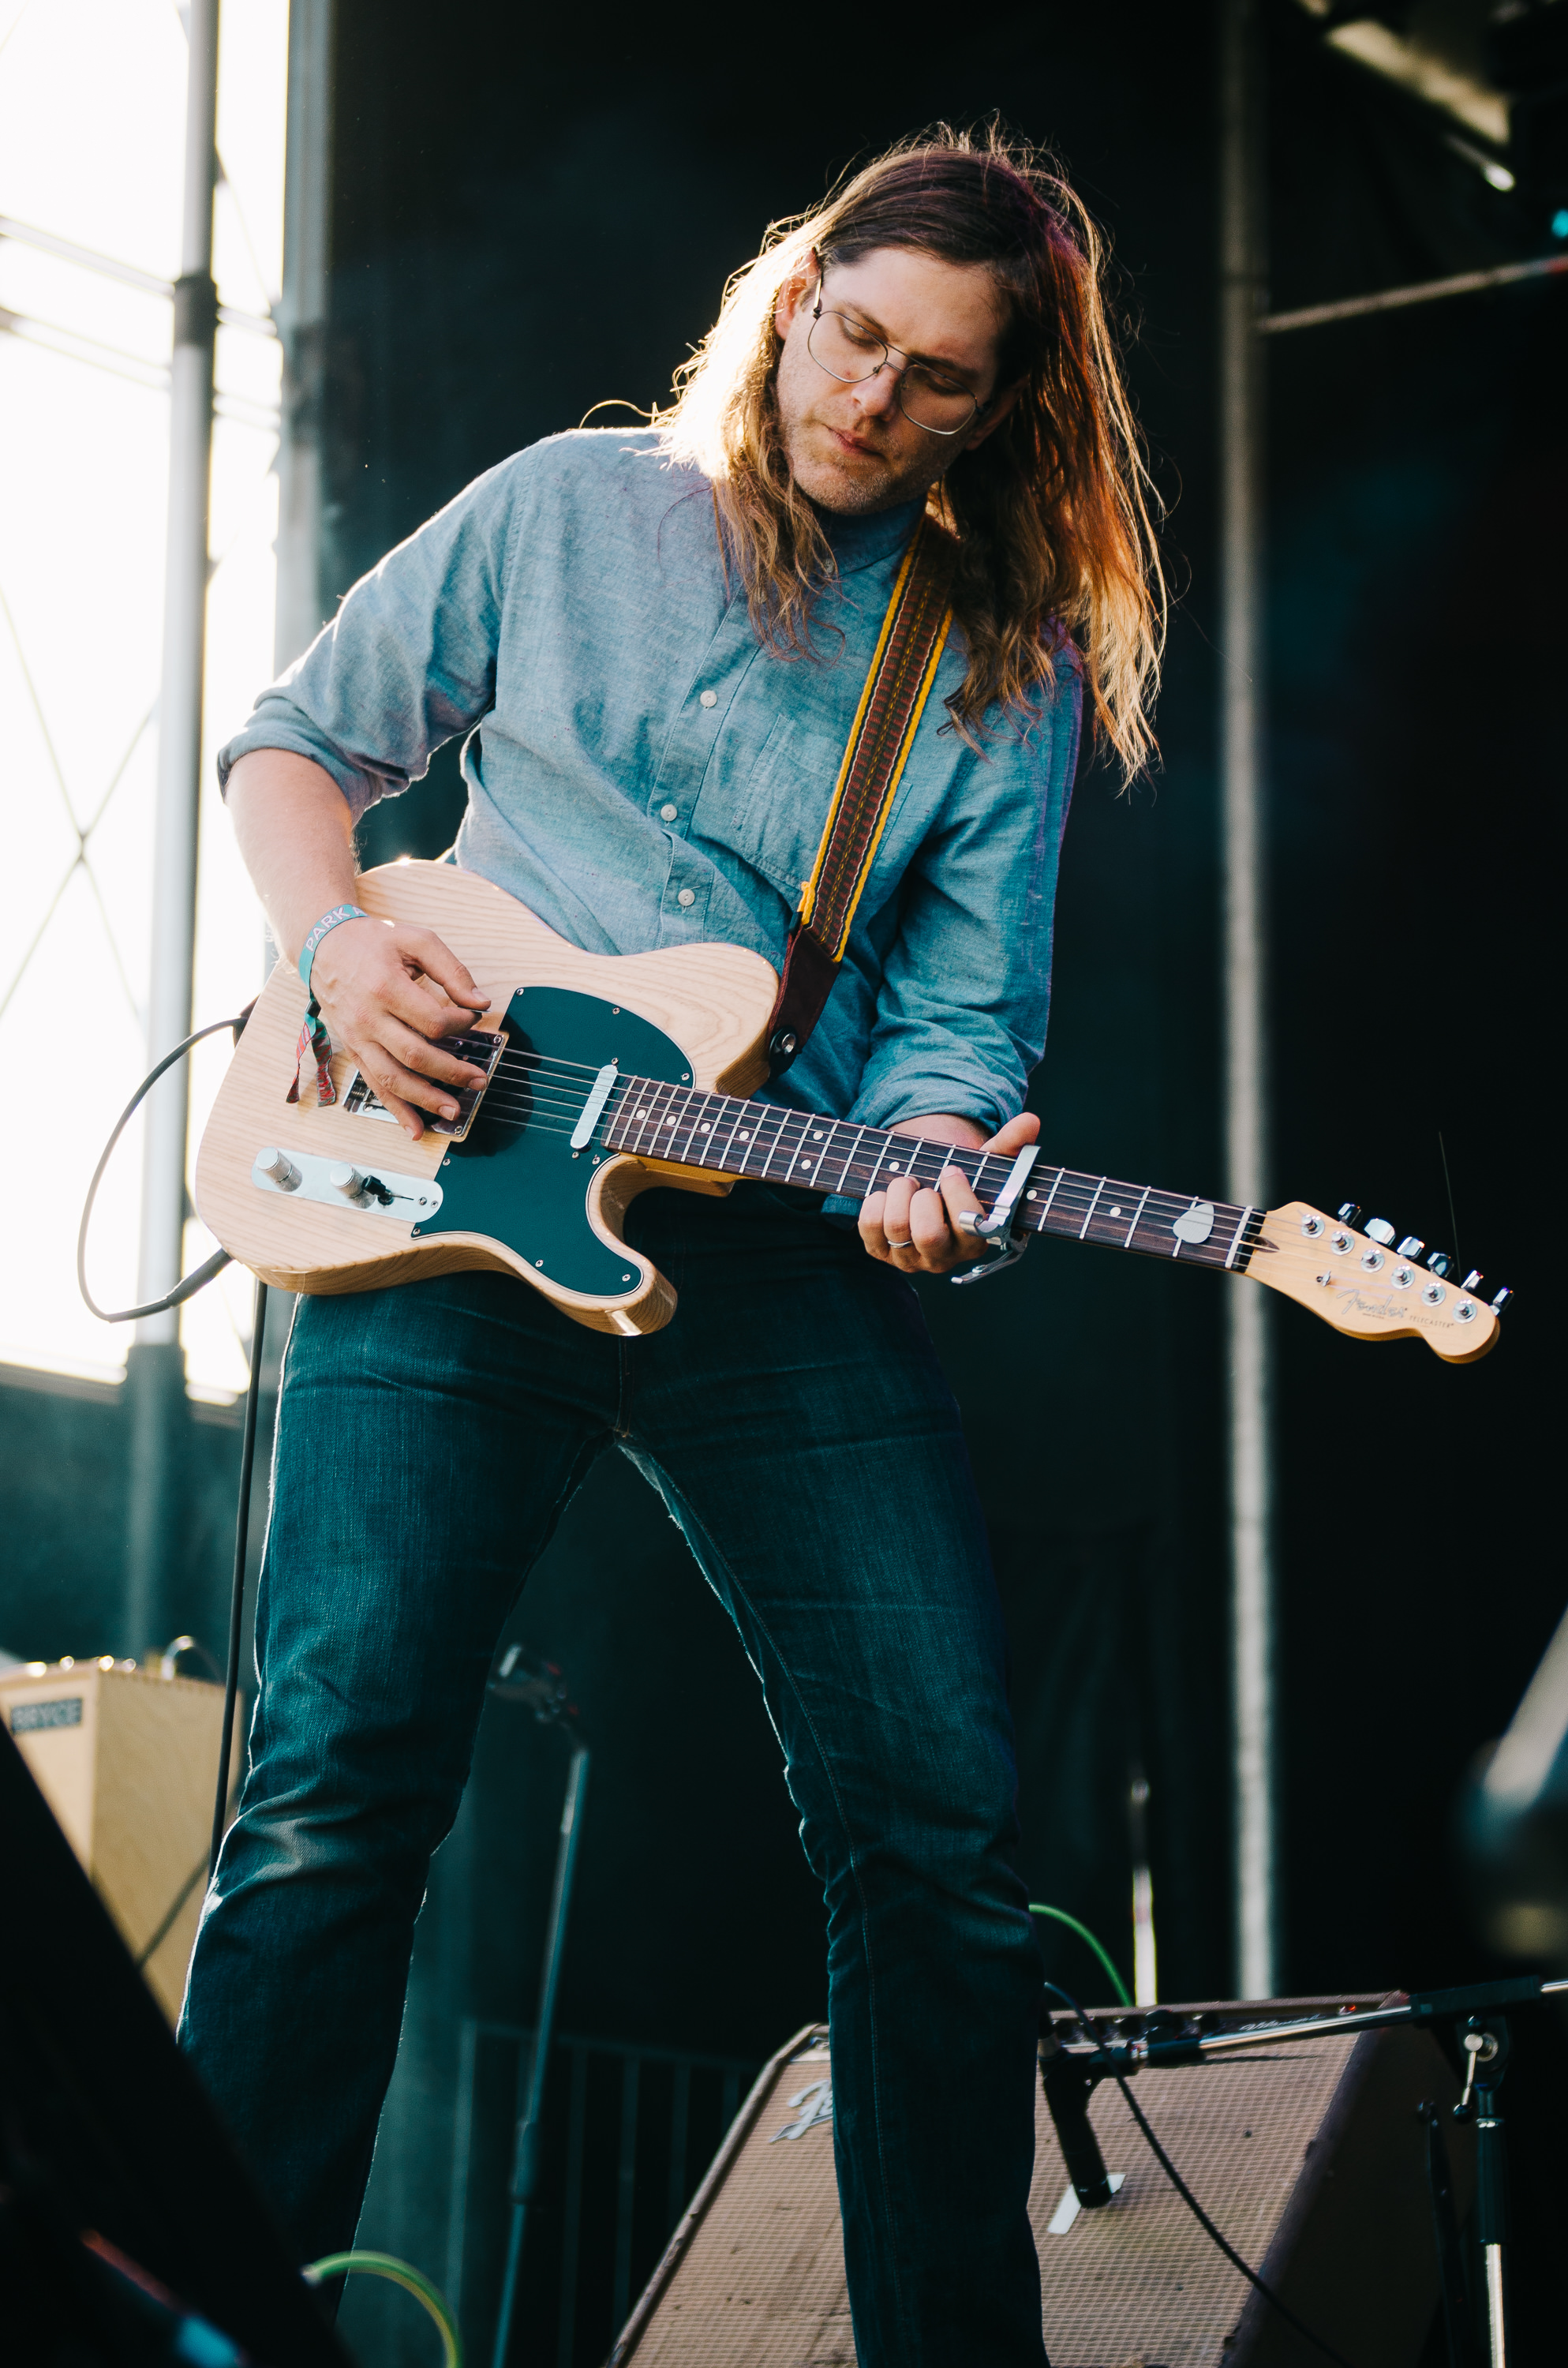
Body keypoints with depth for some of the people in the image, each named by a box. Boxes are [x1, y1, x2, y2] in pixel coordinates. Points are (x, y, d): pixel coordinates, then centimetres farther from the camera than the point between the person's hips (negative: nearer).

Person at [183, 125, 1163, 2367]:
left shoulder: (1013, 662, 9)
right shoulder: (568, 509, 8)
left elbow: (965, 1009, 4)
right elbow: (291, 744, 15)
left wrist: (926, 1162, -19)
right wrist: (342, 944, -5)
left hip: (784, 1254, 1)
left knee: (942, 1823, -5)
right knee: (339, 1782, -12)